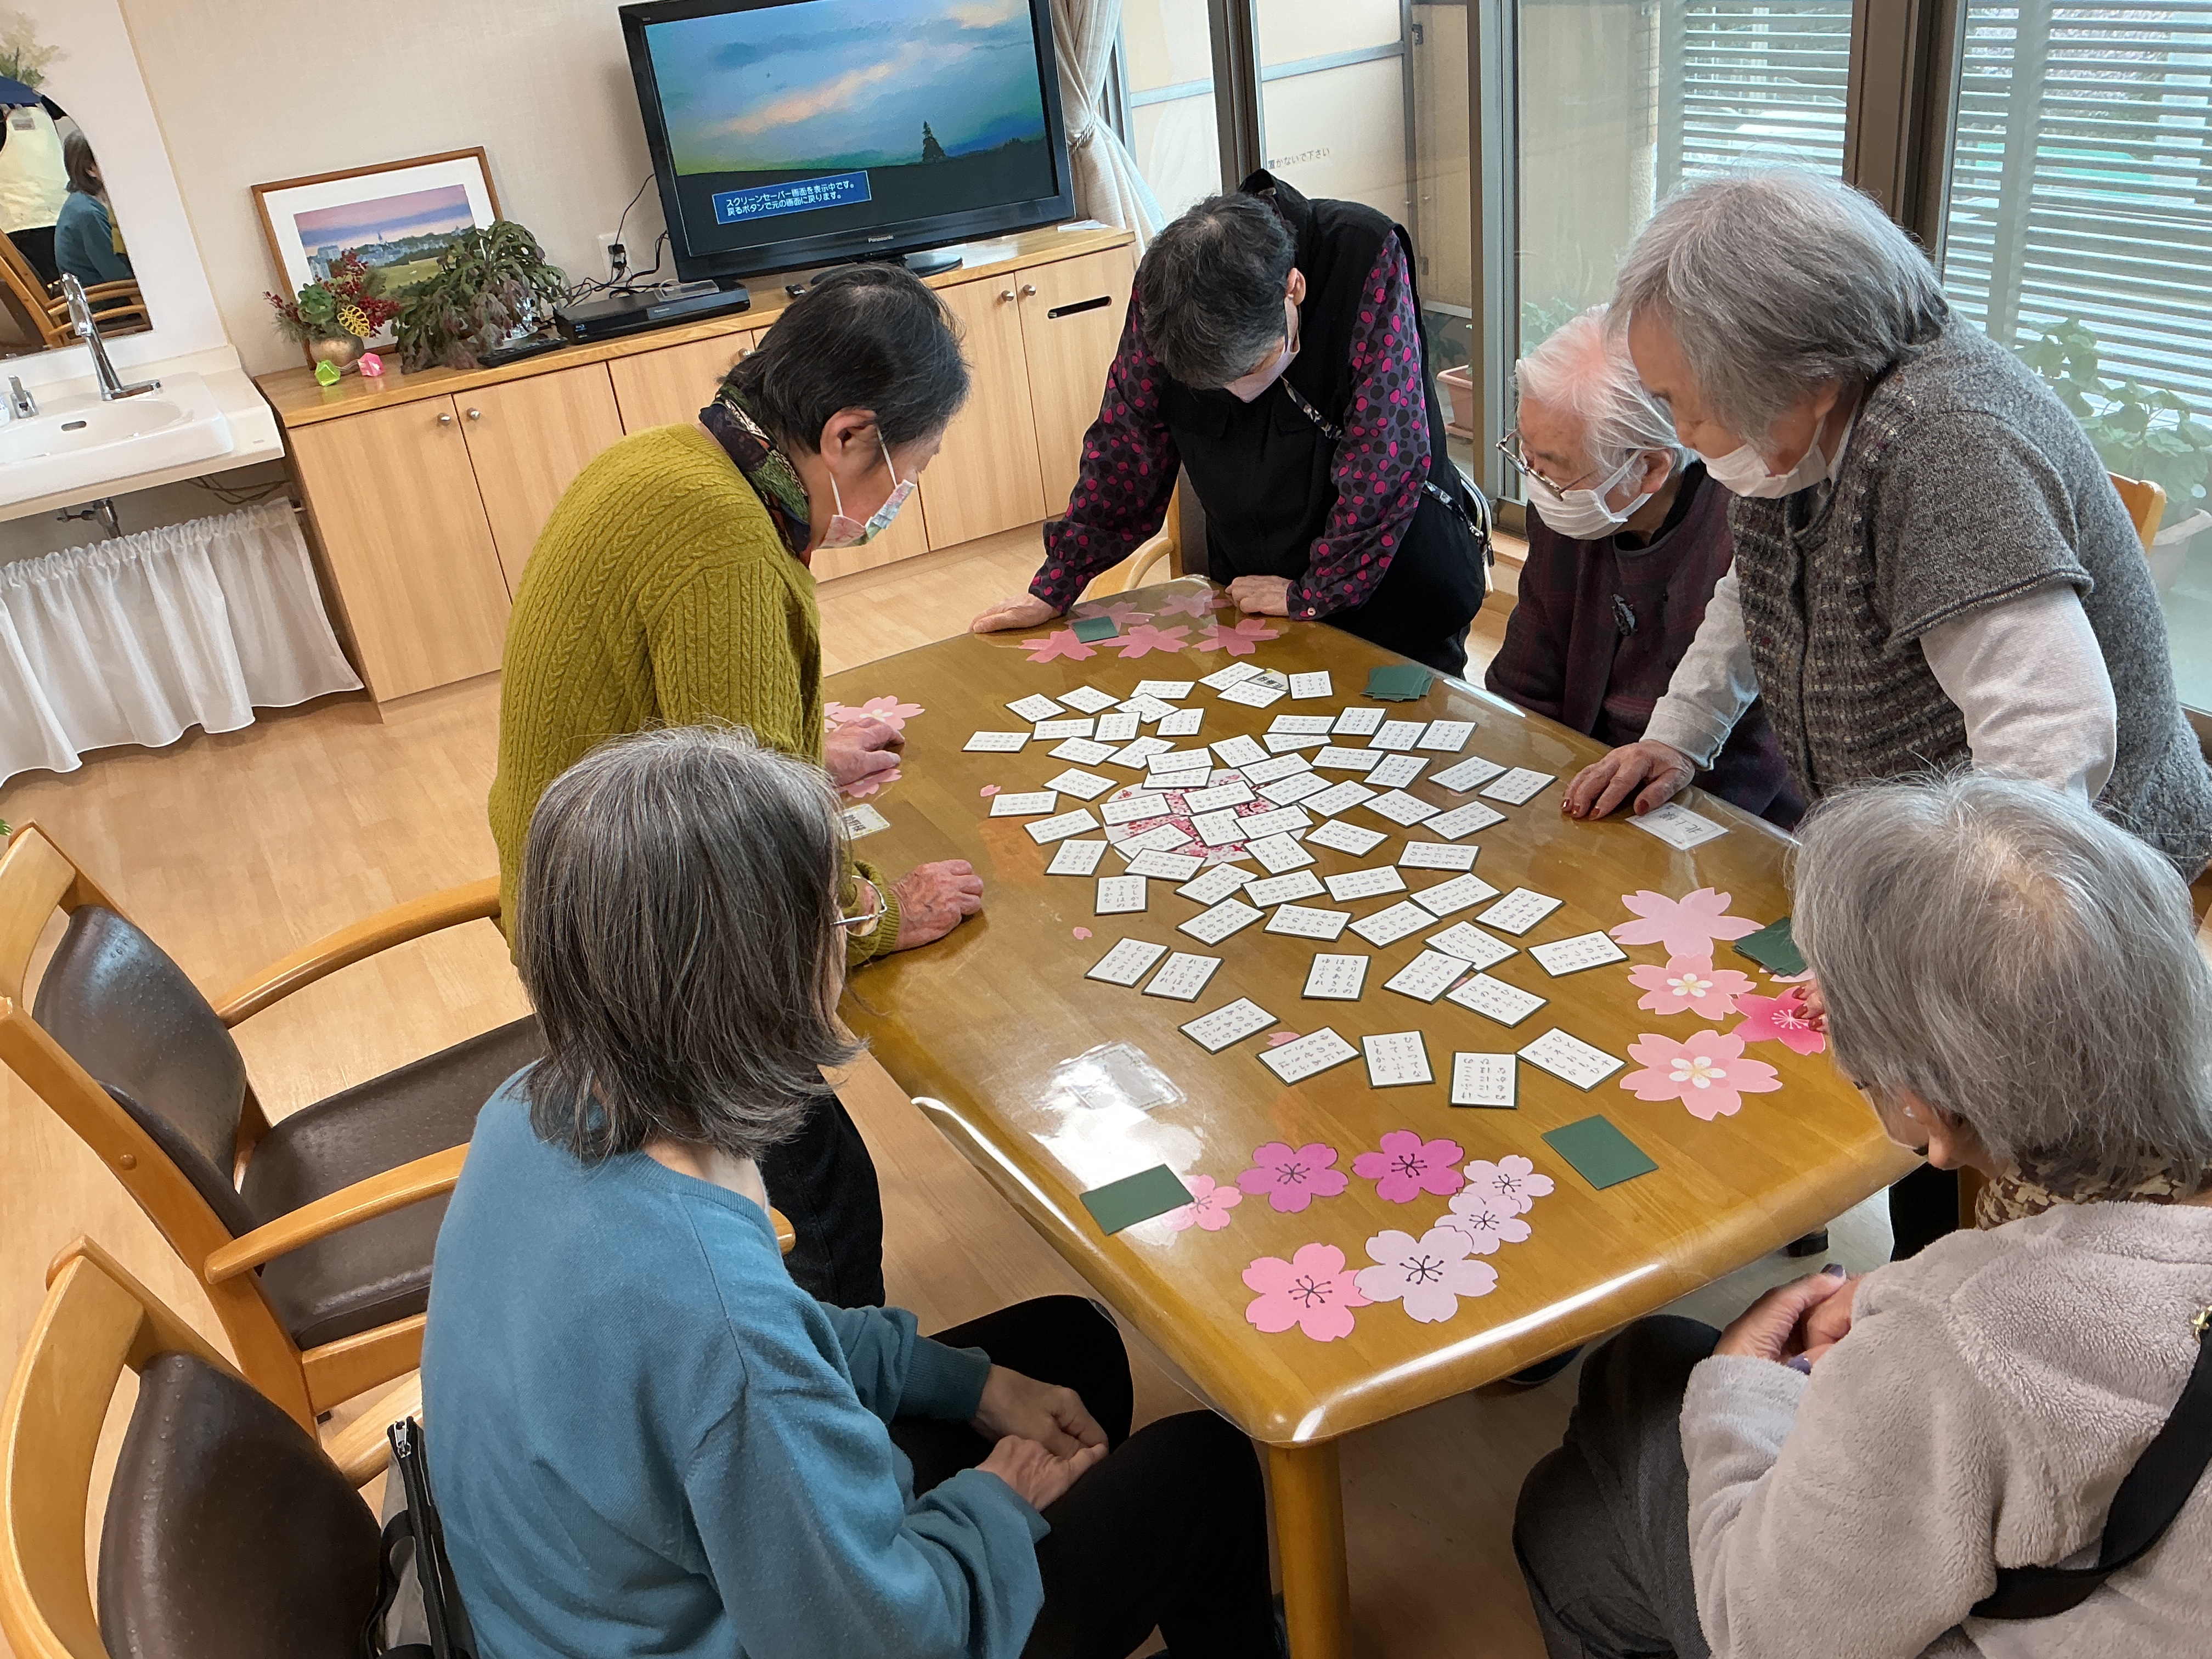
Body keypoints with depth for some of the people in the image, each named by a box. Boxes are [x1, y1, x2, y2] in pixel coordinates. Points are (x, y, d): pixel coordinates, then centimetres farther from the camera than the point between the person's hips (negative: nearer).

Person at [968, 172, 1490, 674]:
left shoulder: (1368, 259, -28)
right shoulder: (1164, 290, -17)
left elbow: (1386, 459, -26)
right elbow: (1124, 448, -6)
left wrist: (1314, 593, -19)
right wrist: (1054, 588, -5)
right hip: (1251, 592, 3)